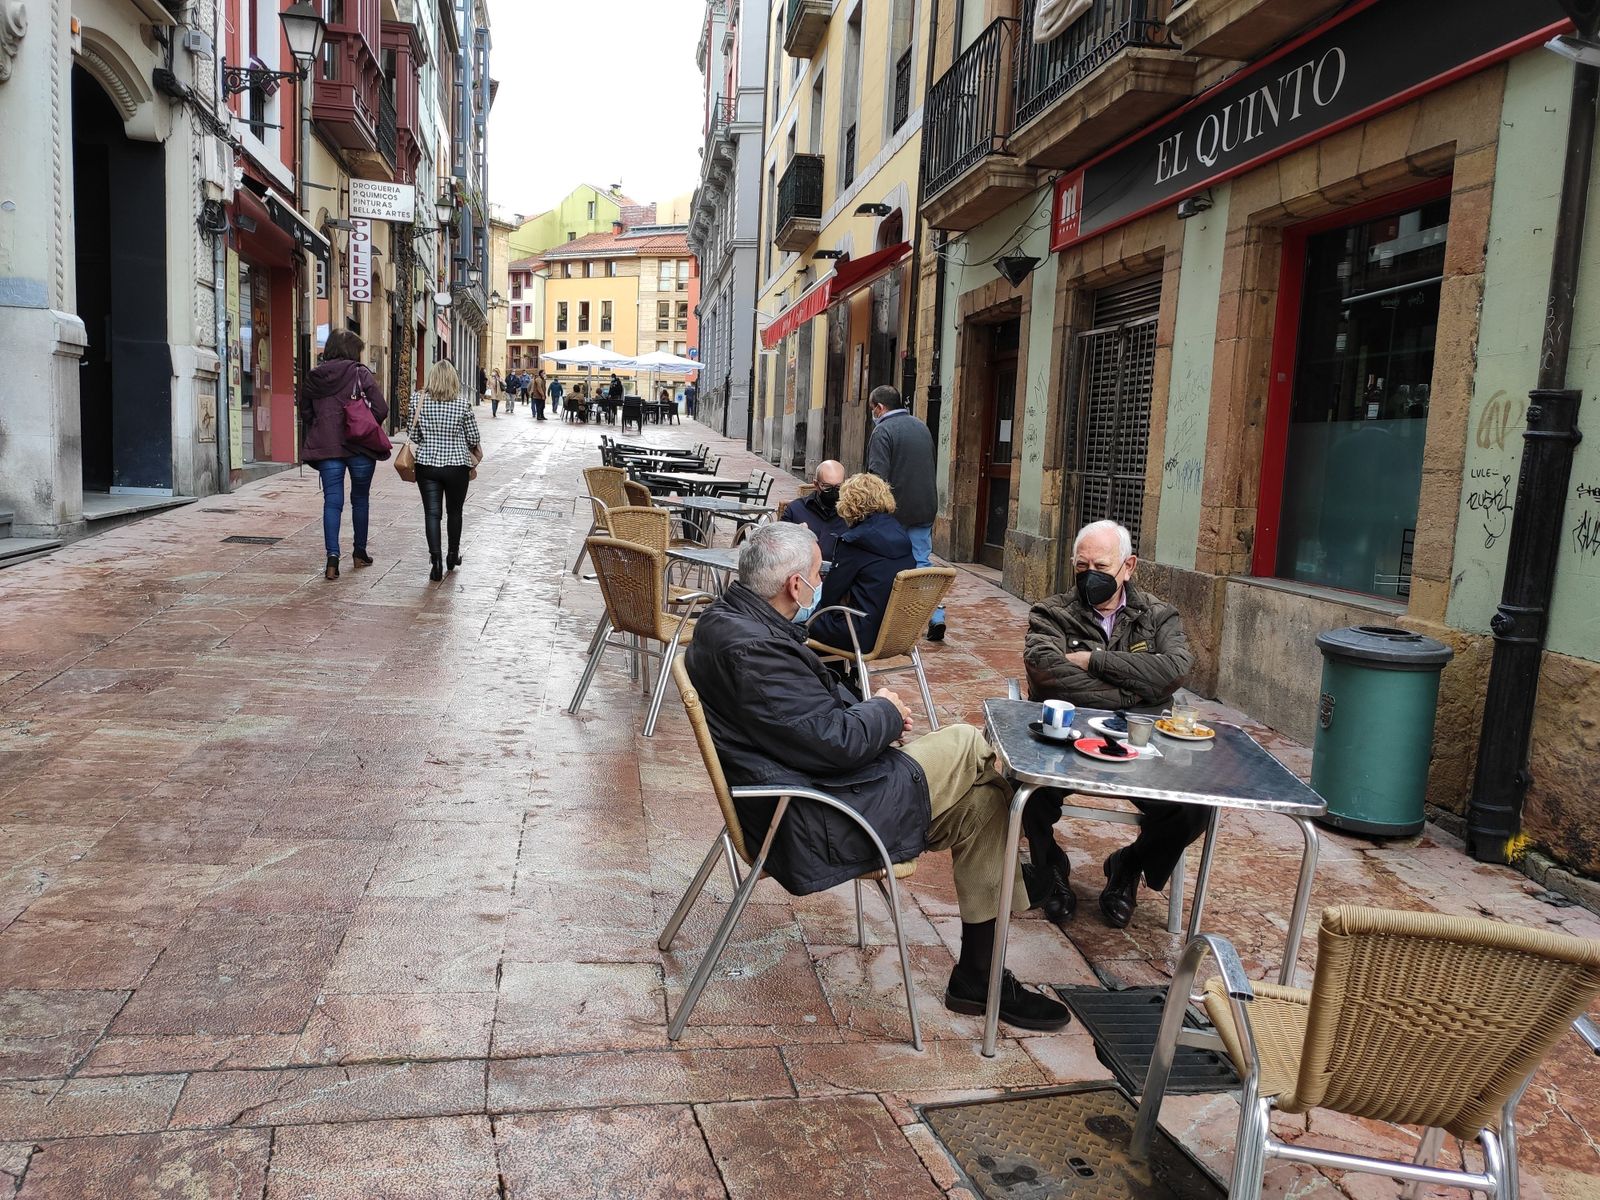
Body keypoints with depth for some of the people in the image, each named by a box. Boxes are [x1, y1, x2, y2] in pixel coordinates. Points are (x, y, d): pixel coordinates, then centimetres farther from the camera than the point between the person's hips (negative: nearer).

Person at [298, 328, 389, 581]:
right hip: (359, 447, -2)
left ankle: (332, 556, -10)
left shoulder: (314, 377, 6)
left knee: (332, 502, 3)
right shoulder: (361, 374, -6)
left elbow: (305, 413, 11)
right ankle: (360, 551, 26)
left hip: (326, 448, 2)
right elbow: (381, 409, -10)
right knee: (360, 499, 14)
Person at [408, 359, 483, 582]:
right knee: (454, 511, 17)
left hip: (426, 465, 1)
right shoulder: (463, 406, -9)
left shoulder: (421, 403, -4)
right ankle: (452, 555, 29)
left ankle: (436, 561, -8)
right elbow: (474, 440, -3)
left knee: (431, 513, 2)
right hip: (456, 465, 0)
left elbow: (414, 437, 4)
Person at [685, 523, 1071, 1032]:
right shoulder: (751, 647, -27)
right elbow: (834, 742, -25)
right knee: (968, 743, -6)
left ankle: (979, 977, 17)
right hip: (809, 827, -10)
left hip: (805, 789, 10)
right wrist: (885, 712, -5)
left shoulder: (729, 619, 7)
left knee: (978, 801, 6)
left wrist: (869, 711, 4)